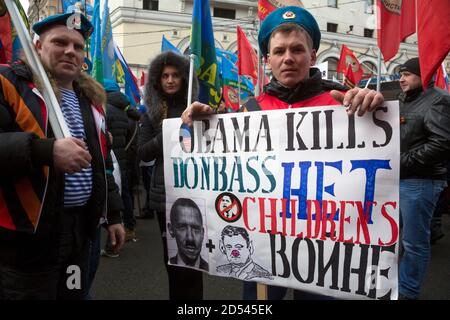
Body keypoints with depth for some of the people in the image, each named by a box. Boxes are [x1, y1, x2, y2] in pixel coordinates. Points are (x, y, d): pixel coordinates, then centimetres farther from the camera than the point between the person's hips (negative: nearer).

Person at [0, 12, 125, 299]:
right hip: (25, 235, -6)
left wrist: (113, 214, 18)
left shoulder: (90, 98, 14)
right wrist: (46, 150, -31)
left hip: (80, 229, 7)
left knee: (76, 293, 18)